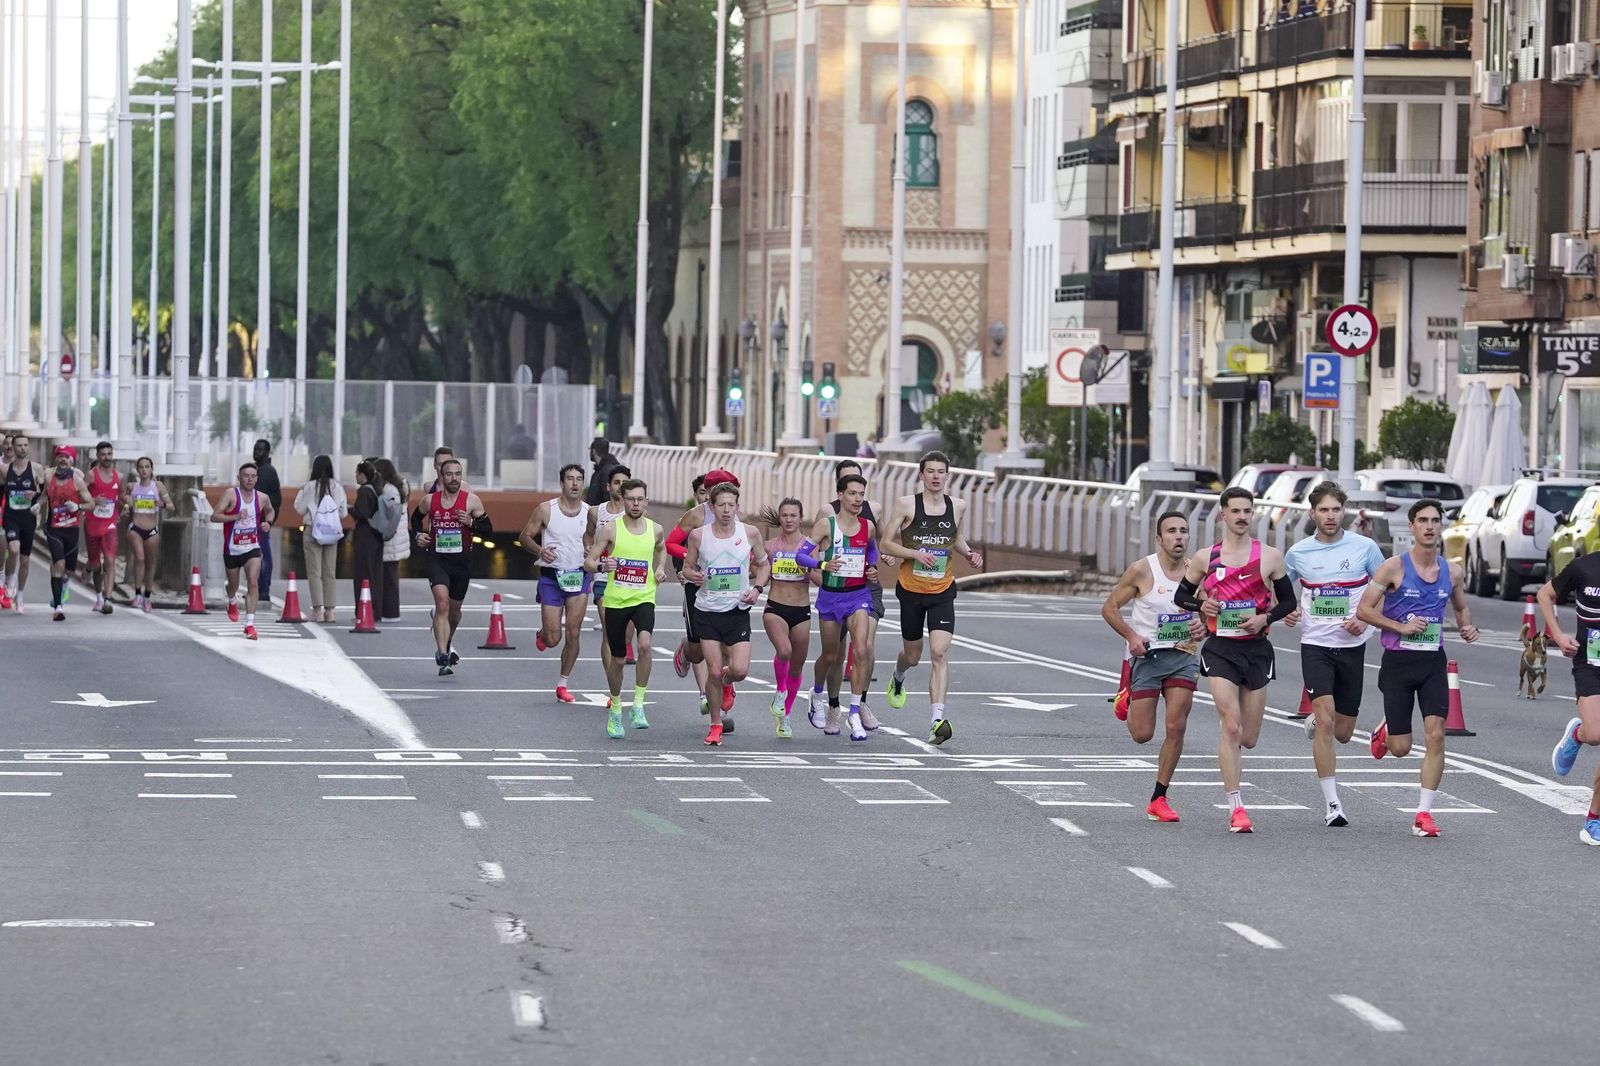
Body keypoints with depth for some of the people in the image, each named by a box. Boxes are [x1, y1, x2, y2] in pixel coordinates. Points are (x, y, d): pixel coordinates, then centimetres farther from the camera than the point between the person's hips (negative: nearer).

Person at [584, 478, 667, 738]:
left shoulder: (655, 530, 3)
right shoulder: (610, 529, -5)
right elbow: (588, 563, -4)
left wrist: (659, 569, 10)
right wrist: (601, 566, -25)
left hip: (644, 598, 0)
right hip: (615, 600, 0)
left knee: (645, 644, -27)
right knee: (617, 659, 8)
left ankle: (639, 705, -17)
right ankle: (615, 710, 32)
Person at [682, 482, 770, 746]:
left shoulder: (750, 533, -2)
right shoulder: (698, 536, -4)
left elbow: (763, 565, 12)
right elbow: (687, 567, 8)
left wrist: (757, 588, -5)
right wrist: (694, 575, -16)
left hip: (738, 610, 0)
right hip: (707, 610, 0)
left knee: (740, 670, -11)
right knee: (714, 671, -5)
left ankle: (726, 683, 28)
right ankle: (715, 725, 14)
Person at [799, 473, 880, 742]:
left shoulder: (868, 526, 3)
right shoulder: (826, 524, -8)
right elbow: (801, 555, -8)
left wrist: (873, 568, 6)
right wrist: (823, 564, -25)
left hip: (860, 595, 2)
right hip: (831, 596, -2)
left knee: (862, 651, -16)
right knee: (830, 656, 12)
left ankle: (855, 714, -12)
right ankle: (817, 696, 44)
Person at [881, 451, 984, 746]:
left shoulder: (957, 506, 3)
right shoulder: (906, 505, -7)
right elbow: (886, 544, -6)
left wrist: (969, 554, 4)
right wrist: (915, 554, -20)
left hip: (943, 592, 1)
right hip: (911, 590, -1)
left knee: (940, 652, -16)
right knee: (912, 655, 14)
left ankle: (938, 719, -23)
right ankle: (898, 679, 52)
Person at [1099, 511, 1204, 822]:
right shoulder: (1142, 570, -9)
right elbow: (1109, 608, -2)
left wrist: (1204, 628, -7)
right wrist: (1131, 636, -16)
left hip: (1183, 656, 2)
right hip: (1146, 654, -2)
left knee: (1176, 727, -7)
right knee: (1142, 734, -2)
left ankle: (1159, 799, 5)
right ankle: (1128, 702, 36)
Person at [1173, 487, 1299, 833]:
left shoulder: (1270, 557, 2)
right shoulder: (1205, 558, 4)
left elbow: (1288, 602, 9)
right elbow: (1181, 595, 14)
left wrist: (1265, 618, -10)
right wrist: (1201, 606, -7)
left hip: (1257, 649, 1)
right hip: (1220, 648, -1)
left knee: (1249, 737, 6)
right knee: (1231, 727, -15)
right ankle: (1236, 808, -12)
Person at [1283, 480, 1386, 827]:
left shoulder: (1364, 548, -2)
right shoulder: (1297, 553, 1)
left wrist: (1366, 618, -9)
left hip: (1352, 646, 1)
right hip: (1315, 645, -1)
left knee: (1342, 733, 8)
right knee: (1326, 723, -18)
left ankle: (1315, 722, 45)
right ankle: (1332, 804, -14)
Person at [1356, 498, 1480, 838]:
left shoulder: (1452, 571, 5)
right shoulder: (1394, 567, -7)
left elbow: (1462, 607, 23)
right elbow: (1363, 609, -8)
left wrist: (1468, 627, 2)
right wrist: (1401, 627, -17)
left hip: (1433, 662, 3)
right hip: (1398, 661, -3)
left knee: (1436, 736, -12)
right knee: (1401, 748, 1)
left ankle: (1424, 813, -5)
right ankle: (1386, 731, 40)